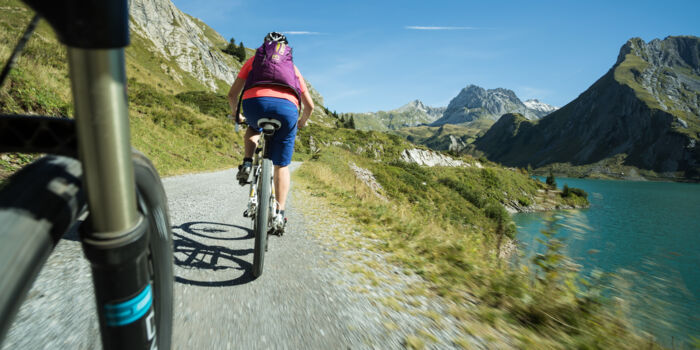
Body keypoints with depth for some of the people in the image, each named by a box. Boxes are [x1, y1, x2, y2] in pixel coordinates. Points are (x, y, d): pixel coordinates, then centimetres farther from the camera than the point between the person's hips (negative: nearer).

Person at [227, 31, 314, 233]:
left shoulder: (253, 60, 33)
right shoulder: (293, 67, 35)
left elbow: (232, 94, 31)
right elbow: (309, 105, 31)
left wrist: (237, 116, 49)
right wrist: (301, 123, 49)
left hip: (254, 102, 0)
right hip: (287, 107, 0)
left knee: (253, 129, 38)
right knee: (281, 166, 13)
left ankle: (247, 164, 15)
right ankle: (279, 215, 7)